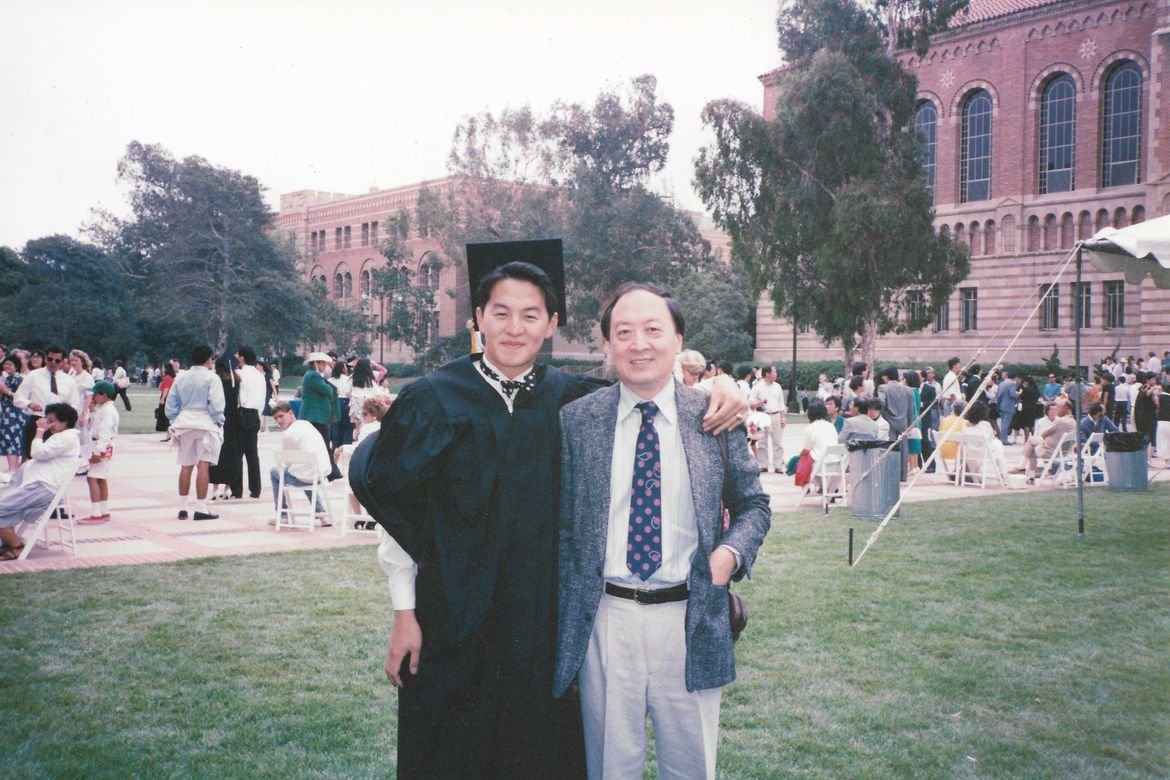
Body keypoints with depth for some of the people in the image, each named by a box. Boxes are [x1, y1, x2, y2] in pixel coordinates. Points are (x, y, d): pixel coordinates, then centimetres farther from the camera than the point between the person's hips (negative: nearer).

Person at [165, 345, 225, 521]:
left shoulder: (181, 378, 10)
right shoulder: (211, 378, -7)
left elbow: (171, 404, 11)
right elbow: (216, 404, -13)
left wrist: (175, 422, 18)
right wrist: (219, 422, -4)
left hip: (185, 424, 5)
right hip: (205, 424, -5)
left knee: (186, 466, 12)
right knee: (203, 466, -6)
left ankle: (183, 508, 17)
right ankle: (200, 509, -9)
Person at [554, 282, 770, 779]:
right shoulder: (576, 420, -1)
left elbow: (752, 505, 10)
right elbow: (562, 524, 3)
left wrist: (731, 552, -10)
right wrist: (565, 622, -2)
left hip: (691, 622, 1)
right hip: (604, 620, 0)